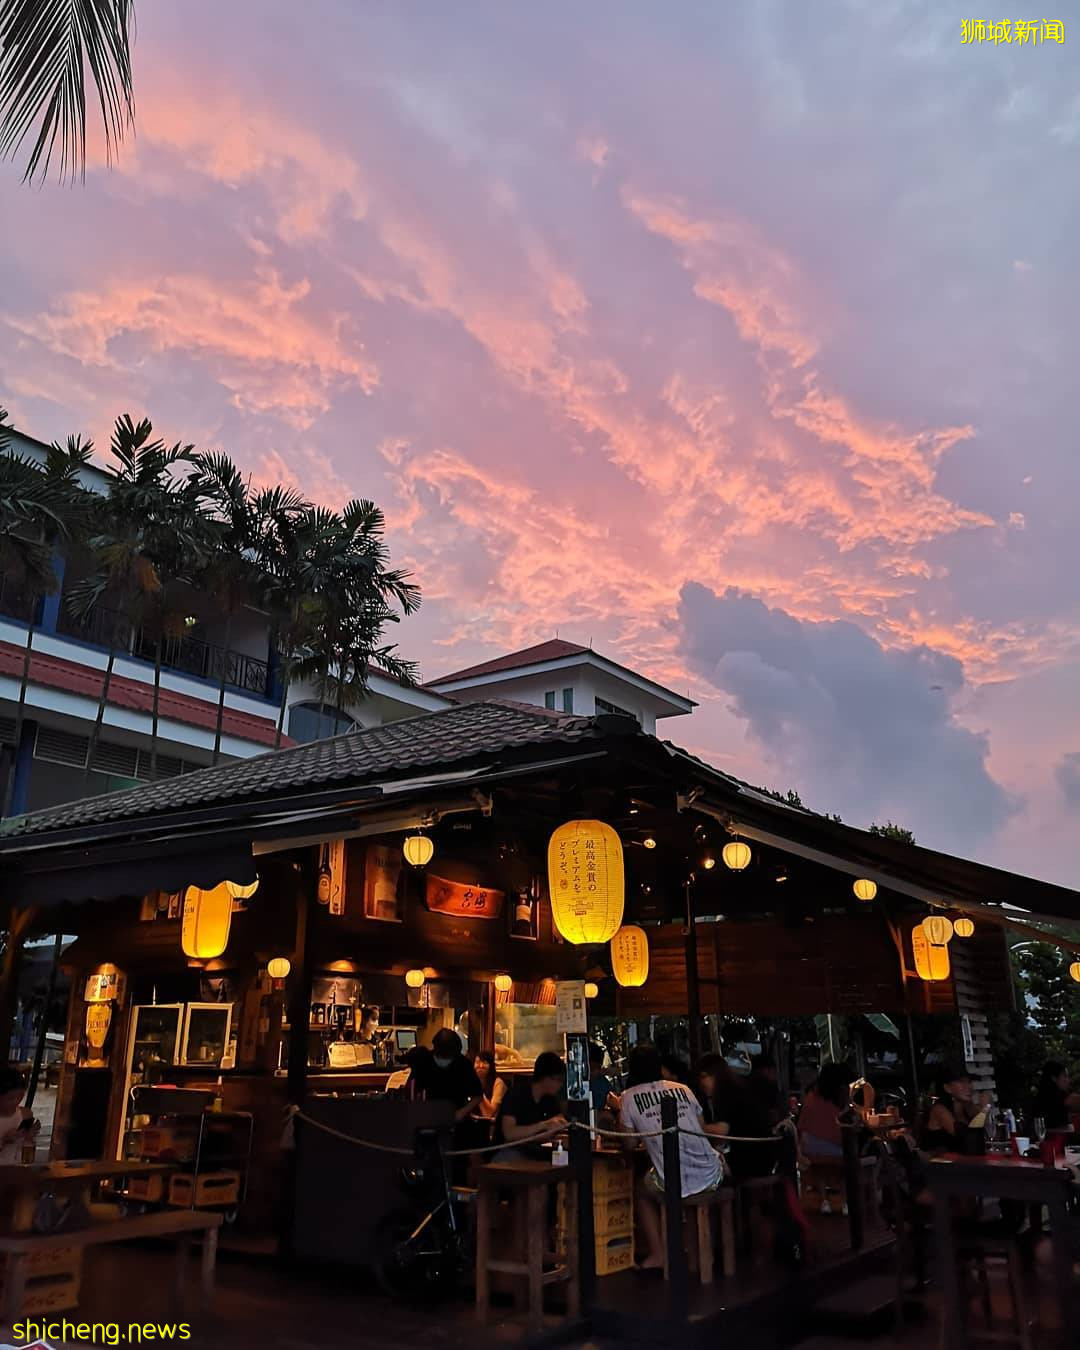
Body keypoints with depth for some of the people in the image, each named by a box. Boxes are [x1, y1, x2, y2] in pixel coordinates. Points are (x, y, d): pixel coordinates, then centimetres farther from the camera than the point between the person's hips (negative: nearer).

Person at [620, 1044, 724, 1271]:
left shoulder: (630, 1097, 0)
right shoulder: (683, 1089, 9)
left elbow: (629, 1144, 4)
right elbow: (704, 1130, 16)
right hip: (711, 1176, 2)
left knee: (642, 1189, 30)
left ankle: (657, 1254, 20)